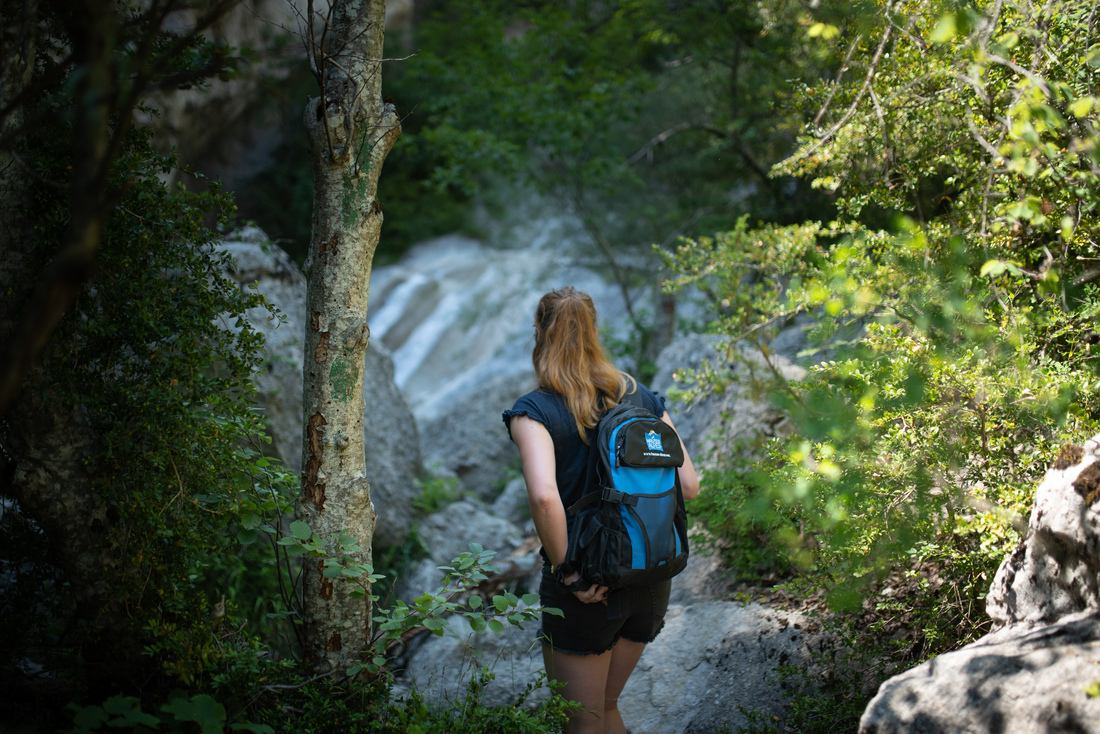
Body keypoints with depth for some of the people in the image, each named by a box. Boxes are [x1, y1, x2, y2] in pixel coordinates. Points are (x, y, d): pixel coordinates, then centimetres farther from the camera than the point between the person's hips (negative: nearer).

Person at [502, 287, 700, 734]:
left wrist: (564, 568, -16)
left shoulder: (534, 411, -12)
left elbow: (544, 496, -28)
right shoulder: (642, 398, 2)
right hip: (650, 580, 5)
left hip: (586, 586, -5)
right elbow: (689, 485, 0)